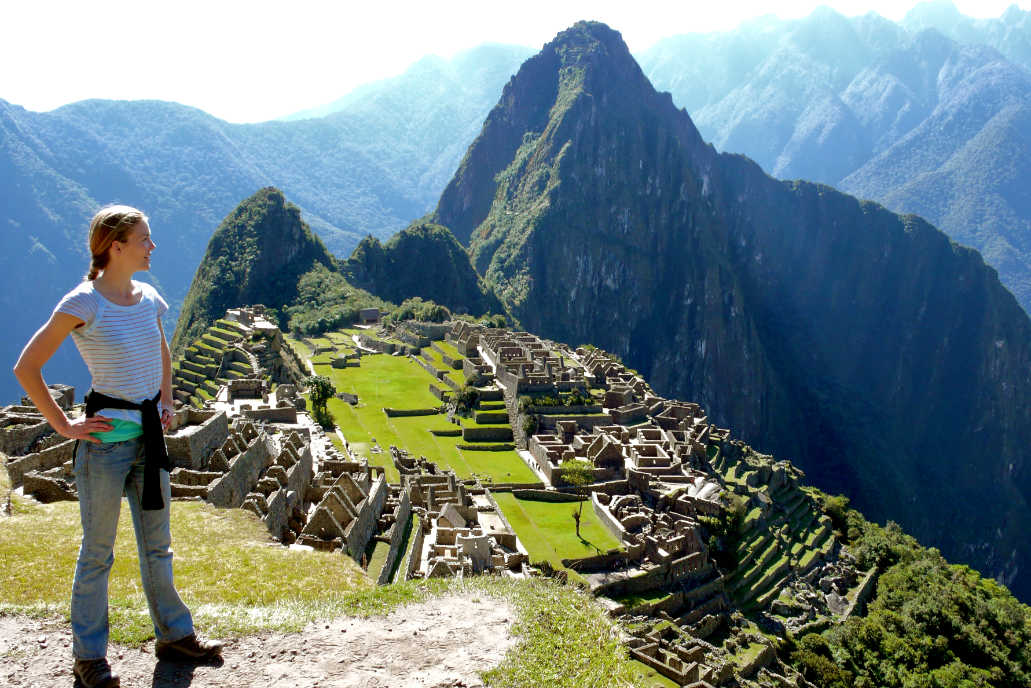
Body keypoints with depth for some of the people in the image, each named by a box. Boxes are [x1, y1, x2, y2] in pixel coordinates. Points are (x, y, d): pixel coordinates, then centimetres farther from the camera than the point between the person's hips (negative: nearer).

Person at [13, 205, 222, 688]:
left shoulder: (148, 299, 6)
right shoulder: (82, 304, -13)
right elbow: (26, 368, -11)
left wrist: (166, 400, 16)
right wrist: (64, 426, -10)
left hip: (150, 437, 6)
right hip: (106, 442, -6)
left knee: (157, 546, 16)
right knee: (98, 552, 6)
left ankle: (174, 635, 30)